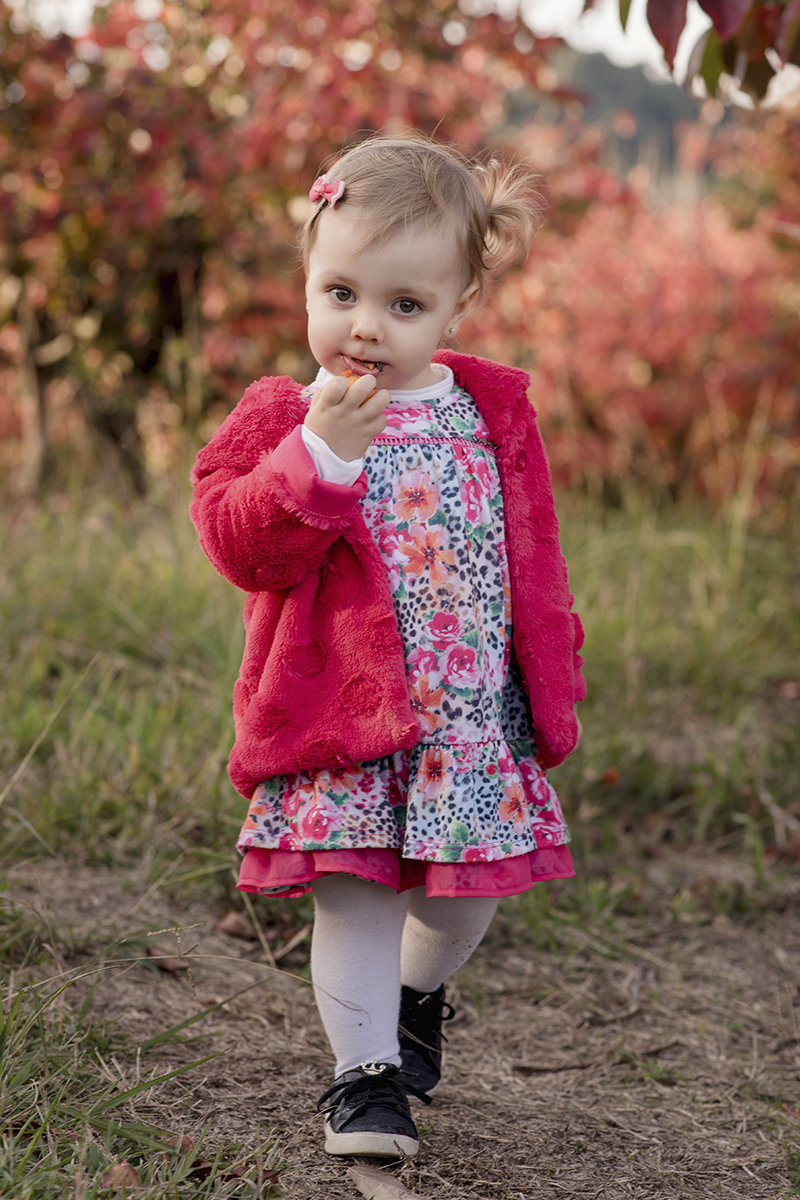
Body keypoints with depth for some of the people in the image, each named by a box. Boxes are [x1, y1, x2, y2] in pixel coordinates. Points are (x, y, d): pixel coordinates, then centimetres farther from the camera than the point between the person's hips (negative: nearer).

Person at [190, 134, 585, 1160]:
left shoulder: (491, 411, 5)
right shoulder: (284, 418, -5)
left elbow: (533, 556, 14)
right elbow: (240, 544, -18)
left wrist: (553, 680, 14)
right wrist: (322, 452, -28)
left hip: (474, 717, 3)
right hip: (343, 711, -3)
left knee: (464, 896, 12)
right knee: (354, 895, 0)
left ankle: (418, 992, 43)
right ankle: (364, 1070, 17)